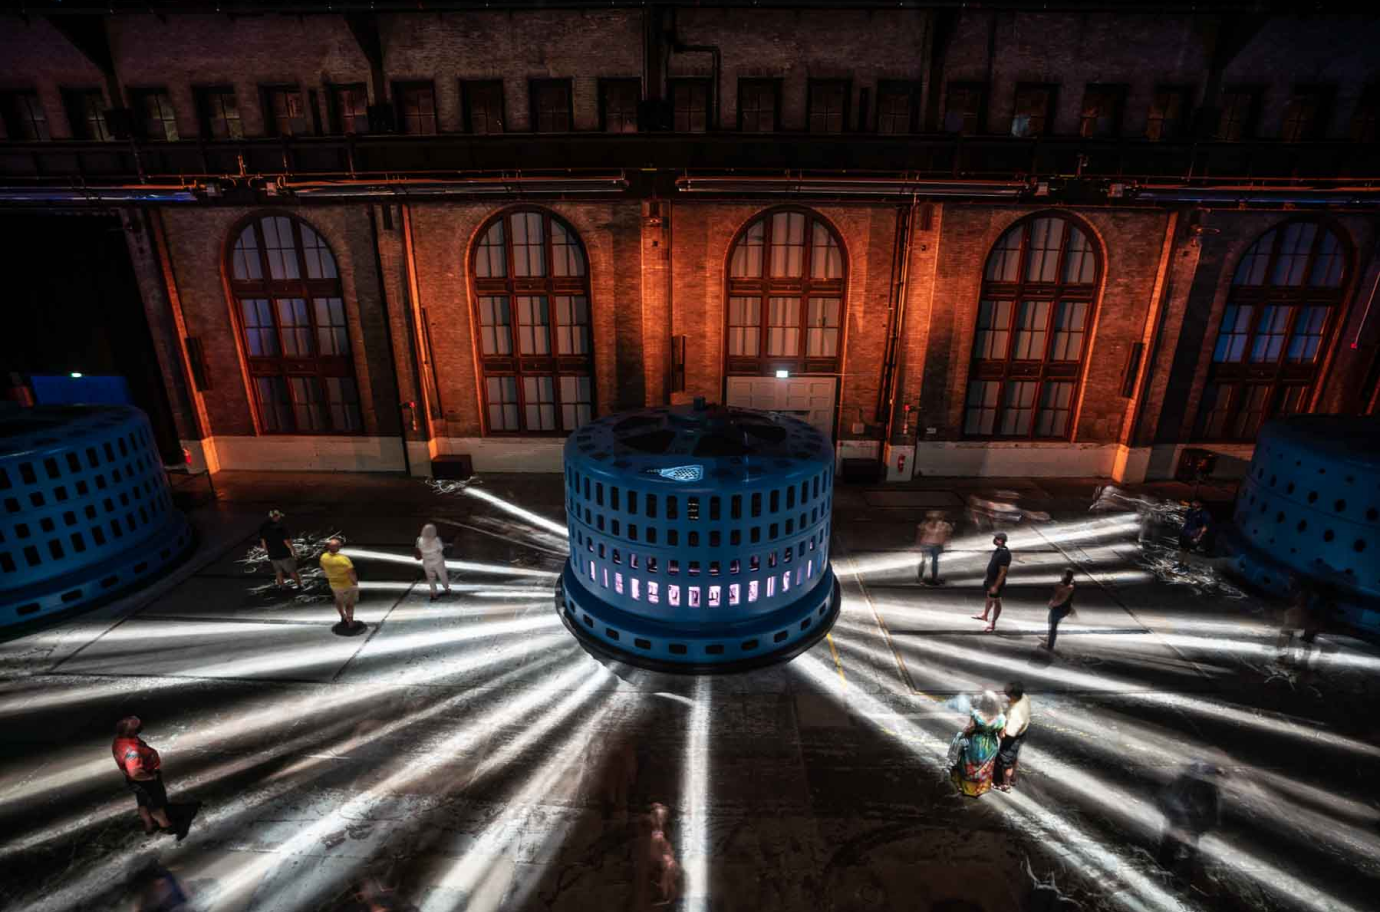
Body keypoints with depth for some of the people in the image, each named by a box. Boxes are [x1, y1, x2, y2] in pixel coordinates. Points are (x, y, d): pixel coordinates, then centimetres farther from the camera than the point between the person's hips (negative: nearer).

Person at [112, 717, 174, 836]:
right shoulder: (131, 750, -42)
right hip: (145, 781, -8)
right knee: (156, 804, 17)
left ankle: (149, 826, 49)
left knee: (143, 803, 29)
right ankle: (165, 825, 39)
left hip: (137, 781, 8)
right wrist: (150, 776, -26)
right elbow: (135, 773, -42)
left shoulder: (119, 740, -12)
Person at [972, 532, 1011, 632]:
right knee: (989, 597, 26)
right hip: (990, 579, 9)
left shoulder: (1004, 554, -30)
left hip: (996, 582, -9)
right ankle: (984, 615, 46)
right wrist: (987, 577, 20)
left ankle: (993, 624, 22)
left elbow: (1002, 572, -28)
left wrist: (995, 586, -25)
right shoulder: (998, 550, 0)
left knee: (996, 601, 7)